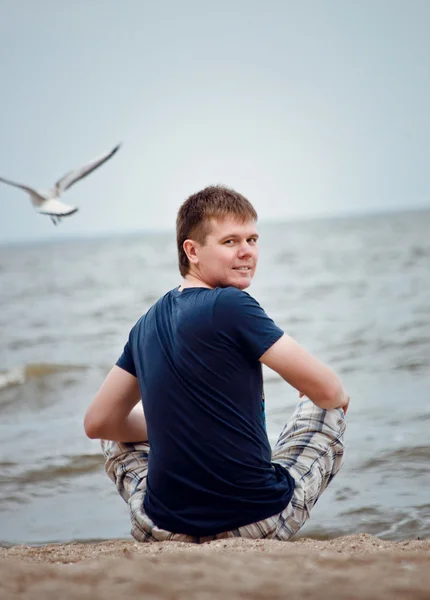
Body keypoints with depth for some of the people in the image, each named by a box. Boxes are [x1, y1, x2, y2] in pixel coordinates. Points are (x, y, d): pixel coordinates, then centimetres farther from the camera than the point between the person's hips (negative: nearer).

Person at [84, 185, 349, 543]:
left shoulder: (146, 326, 5)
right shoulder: (232, 306, -13)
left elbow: (97, 423, 16)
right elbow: (330, 391, -9)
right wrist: (337, 395, 16)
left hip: (166, 530, 5)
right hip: (264, 522, -5)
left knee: (117, 436, 34)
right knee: (329, 409, 21)